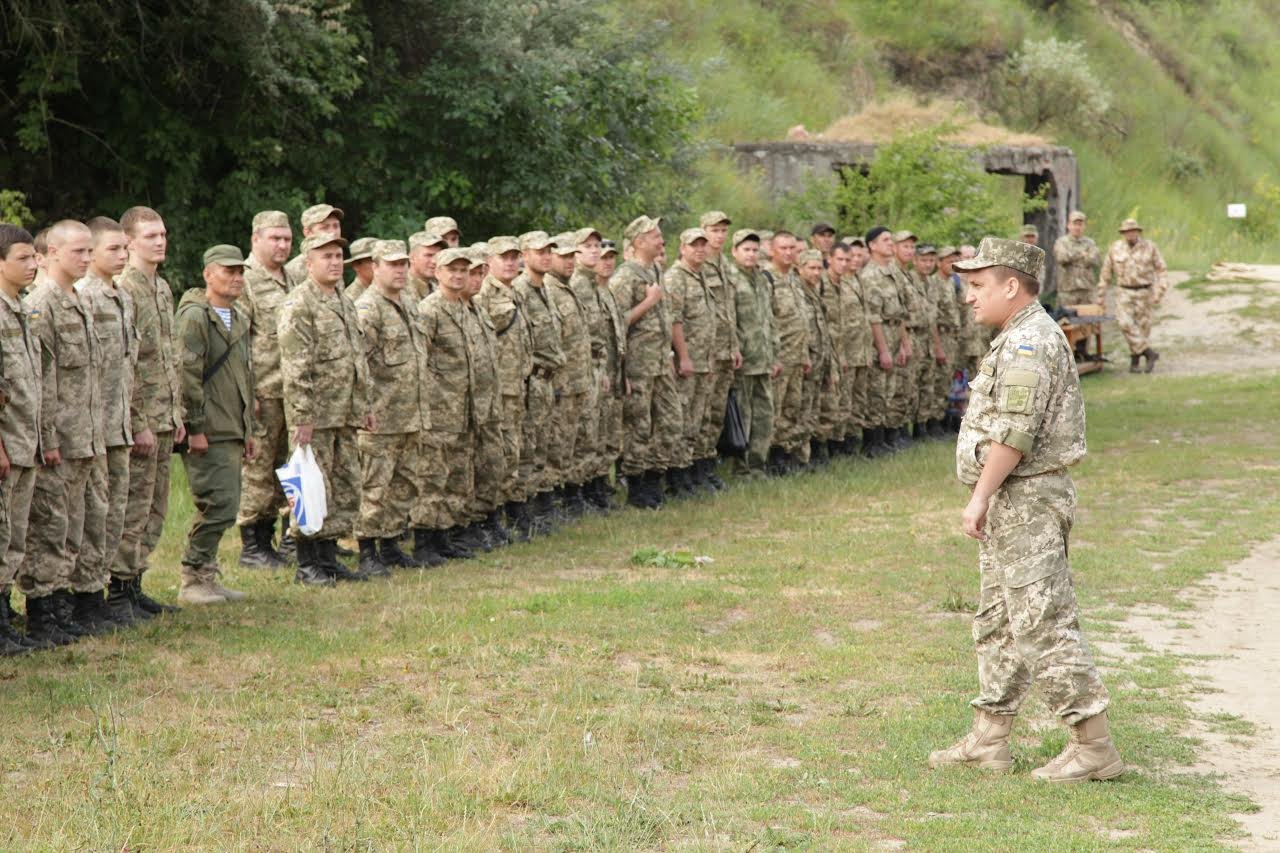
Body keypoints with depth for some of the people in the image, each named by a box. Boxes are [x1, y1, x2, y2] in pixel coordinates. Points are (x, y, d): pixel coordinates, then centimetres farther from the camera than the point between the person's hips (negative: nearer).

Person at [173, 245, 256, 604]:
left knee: (225, 506, 10)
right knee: (218, 505, -11)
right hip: (208, 433, -9)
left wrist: (248, 429, 23)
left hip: (232, 433, 9)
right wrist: (195, 427, -18)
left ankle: (206, 576, 18)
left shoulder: (239, 320, 19)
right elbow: (187, 375, -16)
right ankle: (193, 580, -2)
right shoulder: (195, 316, -10)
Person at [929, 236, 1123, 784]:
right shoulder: (1020, 339, 17)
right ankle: (988, 740, 22)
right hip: (1010, 503, 11)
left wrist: (980, 497, -21)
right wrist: (987, 500, 21)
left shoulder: (1028, 343, -18)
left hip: (1026, 500, -11)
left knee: (1044, 624, -10)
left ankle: (1094, 746, -7)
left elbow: (1012, 433, -25)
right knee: (998, 623, 15)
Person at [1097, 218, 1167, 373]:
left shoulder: (1149, 247, -4)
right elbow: (1105, 273, 6)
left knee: (1142, 325, 0)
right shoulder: (1115, 249, 0)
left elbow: (1160, 270, -2)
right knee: (1125, 322, -17)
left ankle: (1135, 359, 12)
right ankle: (1148, 352, -12)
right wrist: (1101, 296, 6)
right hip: (1124, 292, 1)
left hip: (1144, 293, -1)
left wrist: (1159, 292, -12)